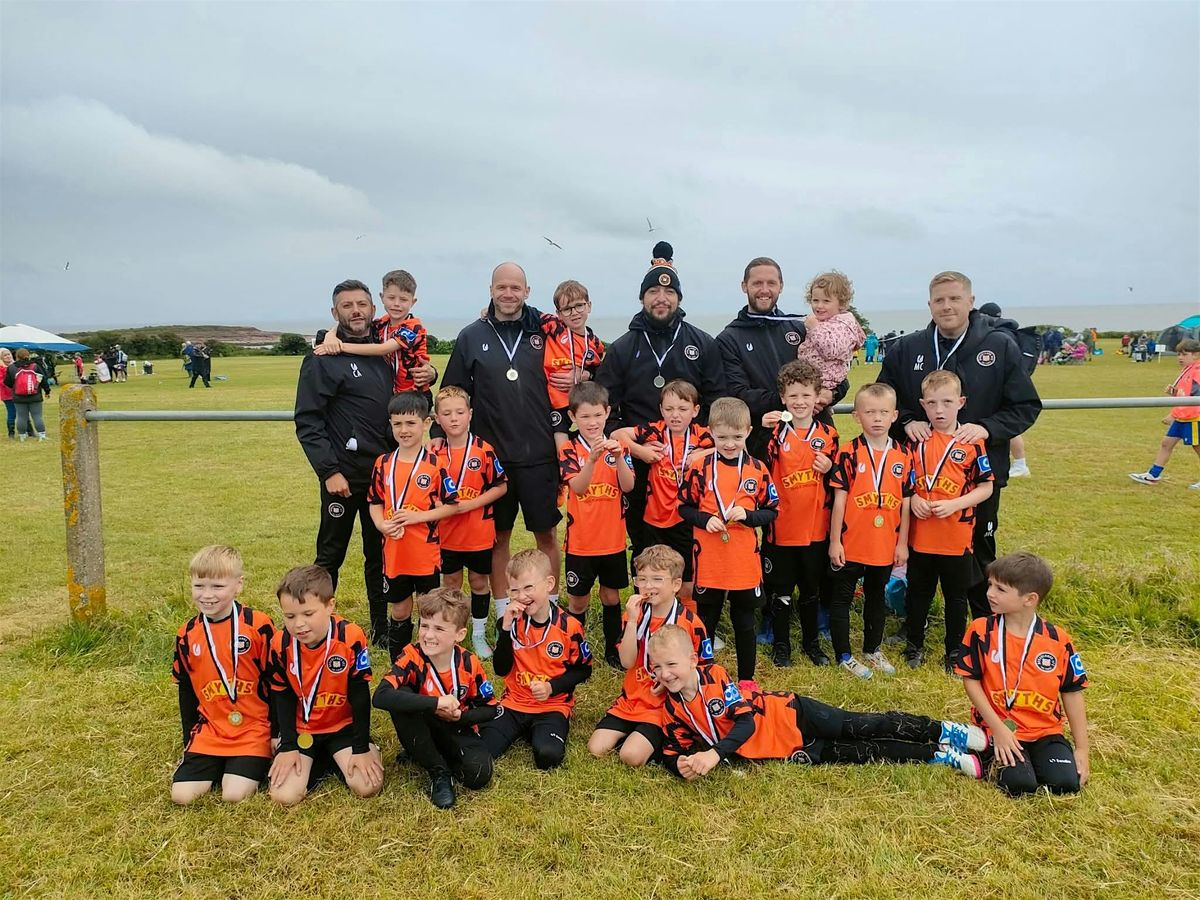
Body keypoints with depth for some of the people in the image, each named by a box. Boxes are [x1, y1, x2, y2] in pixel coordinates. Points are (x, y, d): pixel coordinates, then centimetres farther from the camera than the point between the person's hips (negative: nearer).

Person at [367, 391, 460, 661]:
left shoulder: (436, 463, -9)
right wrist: (382, 524, -10)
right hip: (394, 553, 3)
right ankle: (398, 663, 30)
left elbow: (450, 505, -6)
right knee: (399, 610, 15)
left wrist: (417, 516, -17)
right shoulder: (383, 463, 1)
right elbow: (375, 502, 9)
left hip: (426, 553, -2)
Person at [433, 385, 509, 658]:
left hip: (479, 533, -2)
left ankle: (479, 635, 26)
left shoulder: (484, 450, -10)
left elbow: (501, 486, -6)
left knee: (479, 581, 11)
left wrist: (471, 504, -17)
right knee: (450, 582, 13)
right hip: (446, 533, 2)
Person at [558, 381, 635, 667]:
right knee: (578, 600, 8)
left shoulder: (618, 446, 0)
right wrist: (593, 458, -38)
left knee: (611, 595, 15)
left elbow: (628, 486, -14)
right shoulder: (569, 449, -7)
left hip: (613, 539, 2)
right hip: (580, 541, -2)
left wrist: (618, 458, -31)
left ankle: (612, 648, 30)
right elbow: (577, 487, -22)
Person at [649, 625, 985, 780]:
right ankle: (940, 755, 12)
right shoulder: (671, 711, -6)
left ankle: (945, 731, 10)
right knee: (861, 753, 2)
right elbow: (672, 751, 3)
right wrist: (681, 764, -22)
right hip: (790, 751, 3)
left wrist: (715, 753, -37)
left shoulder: (715, 676, -19)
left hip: (790, 717, -3)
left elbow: (747, 719, -24)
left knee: (861, 728, -8)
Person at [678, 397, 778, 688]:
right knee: (705, 622, 13)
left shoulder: (758, 470, -2)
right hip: (709, 563, -1)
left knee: (745, 623, 14)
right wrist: (705, 520, -16)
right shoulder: (699, 468, -5)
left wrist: (747, 515, -15)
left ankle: (746, 678, 30)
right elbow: (684, 507, 2)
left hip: (745, 564, 1)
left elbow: (772, 511, 3)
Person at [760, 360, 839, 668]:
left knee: (810, 588, 17)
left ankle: (811, 641, 34)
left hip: (815, 527, 2)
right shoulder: (775, 431, -6)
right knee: (780, 590, 10)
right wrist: (762, 430, -32)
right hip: (780, 526, -2)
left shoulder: (828, 434, 2)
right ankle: (781, 644, 26)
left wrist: (830, 468, -10)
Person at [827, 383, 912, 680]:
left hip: (885, 545, 4)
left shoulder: (903, 455, -1)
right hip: (850, 544, -3)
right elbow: (839, 500, -9)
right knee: (842, 598, 7)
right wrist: (834, 541, -10)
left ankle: (873, 649, 37)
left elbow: (905, 502, 3)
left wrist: (902, 542, 3)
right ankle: (844, 656, 22)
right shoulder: (849, 454, -11)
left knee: (876, 597, 20)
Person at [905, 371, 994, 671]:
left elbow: (985, 488, -3)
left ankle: (954, 651, 29)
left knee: (956, 596, 12)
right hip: (919, 535, 2)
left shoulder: (972, 443, -6)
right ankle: (915, 645, 31)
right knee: (918, 592, 15)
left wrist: (953, 504, -17)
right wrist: (912, 499, -10)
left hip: (957, 537, -2)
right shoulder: (915, 440, 0)